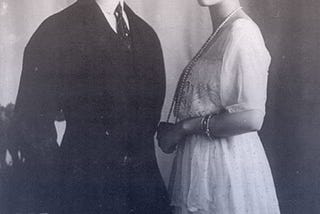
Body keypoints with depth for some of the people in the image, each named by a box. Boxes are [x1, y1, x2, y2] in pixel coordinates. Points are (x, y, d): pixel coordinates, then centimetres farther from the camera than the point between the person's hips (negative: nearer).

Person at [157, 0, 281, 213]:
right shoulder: (220, 33, 9)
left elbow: (250, 118, -23)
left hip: (226, 164, -8)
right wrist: (171, 131, -2)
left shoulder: (241, 29, -15)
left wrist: (182, 128, -14)